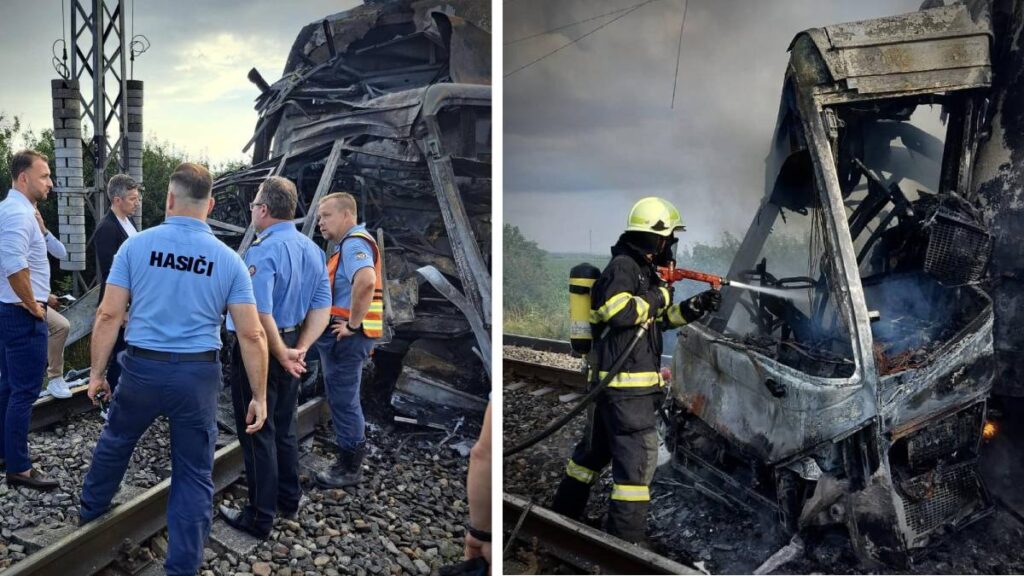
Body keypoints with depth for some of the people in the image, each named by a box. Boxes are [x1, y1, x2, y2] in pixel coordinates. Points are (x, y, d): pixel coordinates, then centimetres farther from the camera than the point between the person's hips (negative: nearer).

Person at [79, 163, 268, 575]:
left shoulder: (136, 246, -5)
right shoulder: (229, 260, -5)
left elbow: (109, 316, -6)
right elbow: (251, 334, -7)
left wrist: (97, 373, 6)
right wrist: (259, 396, -1)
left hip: (142, 369, 1)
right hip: (198, 375, -1)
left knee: (115, 441, 29)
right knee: (194, 474, 9)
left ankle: (91, 507, 53)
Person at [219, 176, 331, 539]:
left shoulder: (263, 251, -22)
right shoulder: (312, 249, 4)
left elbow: (260, 314, -30)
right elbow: (322, 308, 5)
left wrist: (282, 355, -19)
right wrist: (300, 349, -2)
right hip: (289, 346, 8)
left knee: (258, 434, 4)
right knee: (284, 428, 21)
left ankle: (260, 518, 15)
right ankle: (289, 500, 35)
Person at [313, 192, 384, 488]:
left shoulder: (354, 244, -16)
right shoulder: (348, 244, 17)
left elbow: (365, 281, -36)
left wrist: (353, 324, -27)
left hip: (346, 337, -11)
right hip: (341, 335, 11)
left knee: (343, 400, -2)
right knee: (344, 399, 17)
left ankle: (350, 469, 9)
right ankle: (349, 460, 28)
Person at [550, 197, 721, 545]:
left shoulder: (643, 269, 19)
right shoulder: (622, 266, -13)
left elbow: (660, 318, 25)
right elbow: (618, 311, -27)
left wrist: (696, 307, 11)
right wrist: (658, 296, -15)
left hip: (622, 382, 11)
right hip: (626, 382, -11)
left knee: (599, 447, 20)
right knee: (638, 456, -9)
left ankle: (565, 511, 33)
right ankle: (627, 538, -4)